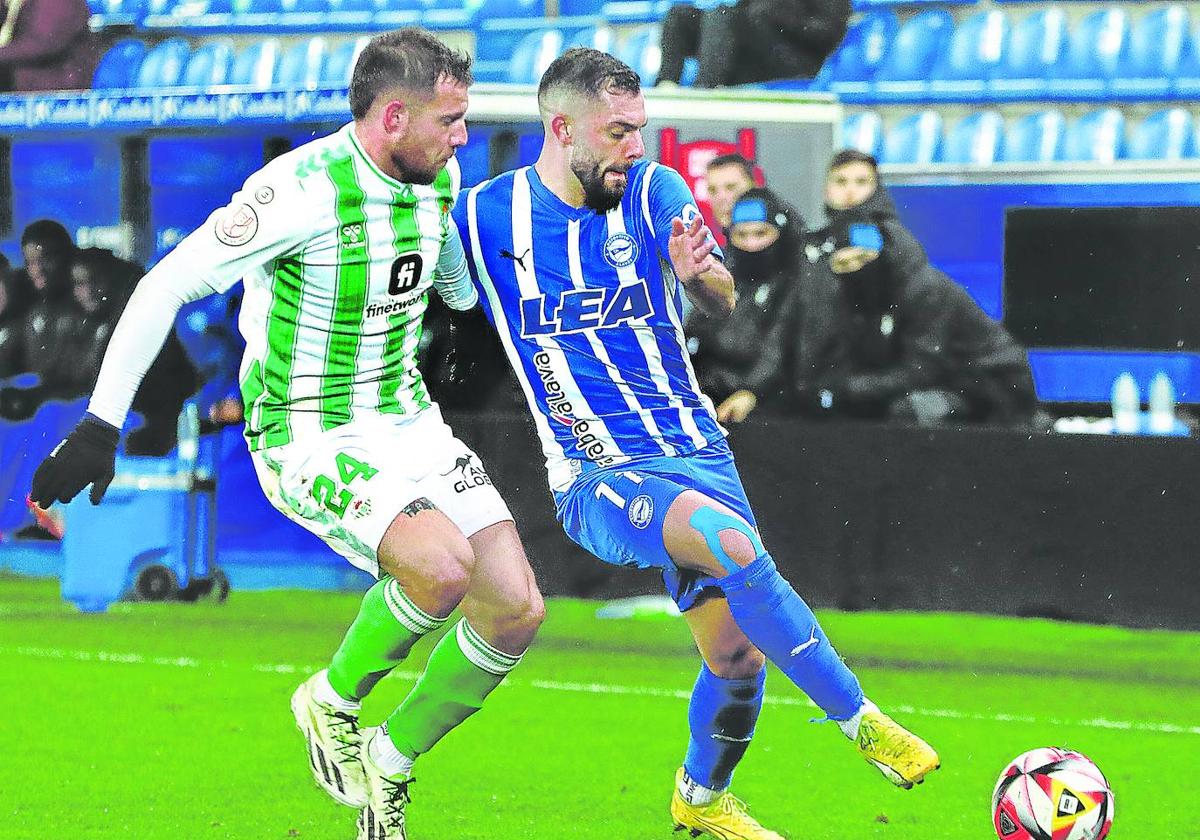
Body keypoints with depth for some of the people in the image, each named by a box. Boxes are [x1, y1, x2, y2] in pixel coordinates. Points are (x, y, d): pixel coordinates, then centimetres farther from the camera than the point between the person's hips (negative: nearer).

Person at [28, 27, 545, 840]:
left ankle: (389, 762, 16)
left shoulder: (440, 177, 0)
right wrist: (100, 427, -21)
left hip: (409, 423, 8)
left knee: (516, 607, -5)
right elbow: (165, 287, -21)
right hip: (309, 439, -8)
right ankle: (333, 699, -3)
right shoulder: (302, 190, -24)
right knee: (443, 565, -32)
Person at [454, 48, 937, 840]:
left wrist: (699, 272, -33)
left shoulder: (654, 191, 0)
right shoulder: (483, 216, -2)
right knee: (729, 540, -31)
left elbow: (725, 300, -12)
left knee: (738, 650, -3)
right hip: (595, 477, -3)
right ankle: (862, 721, -23)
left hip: (695, 449, 3)